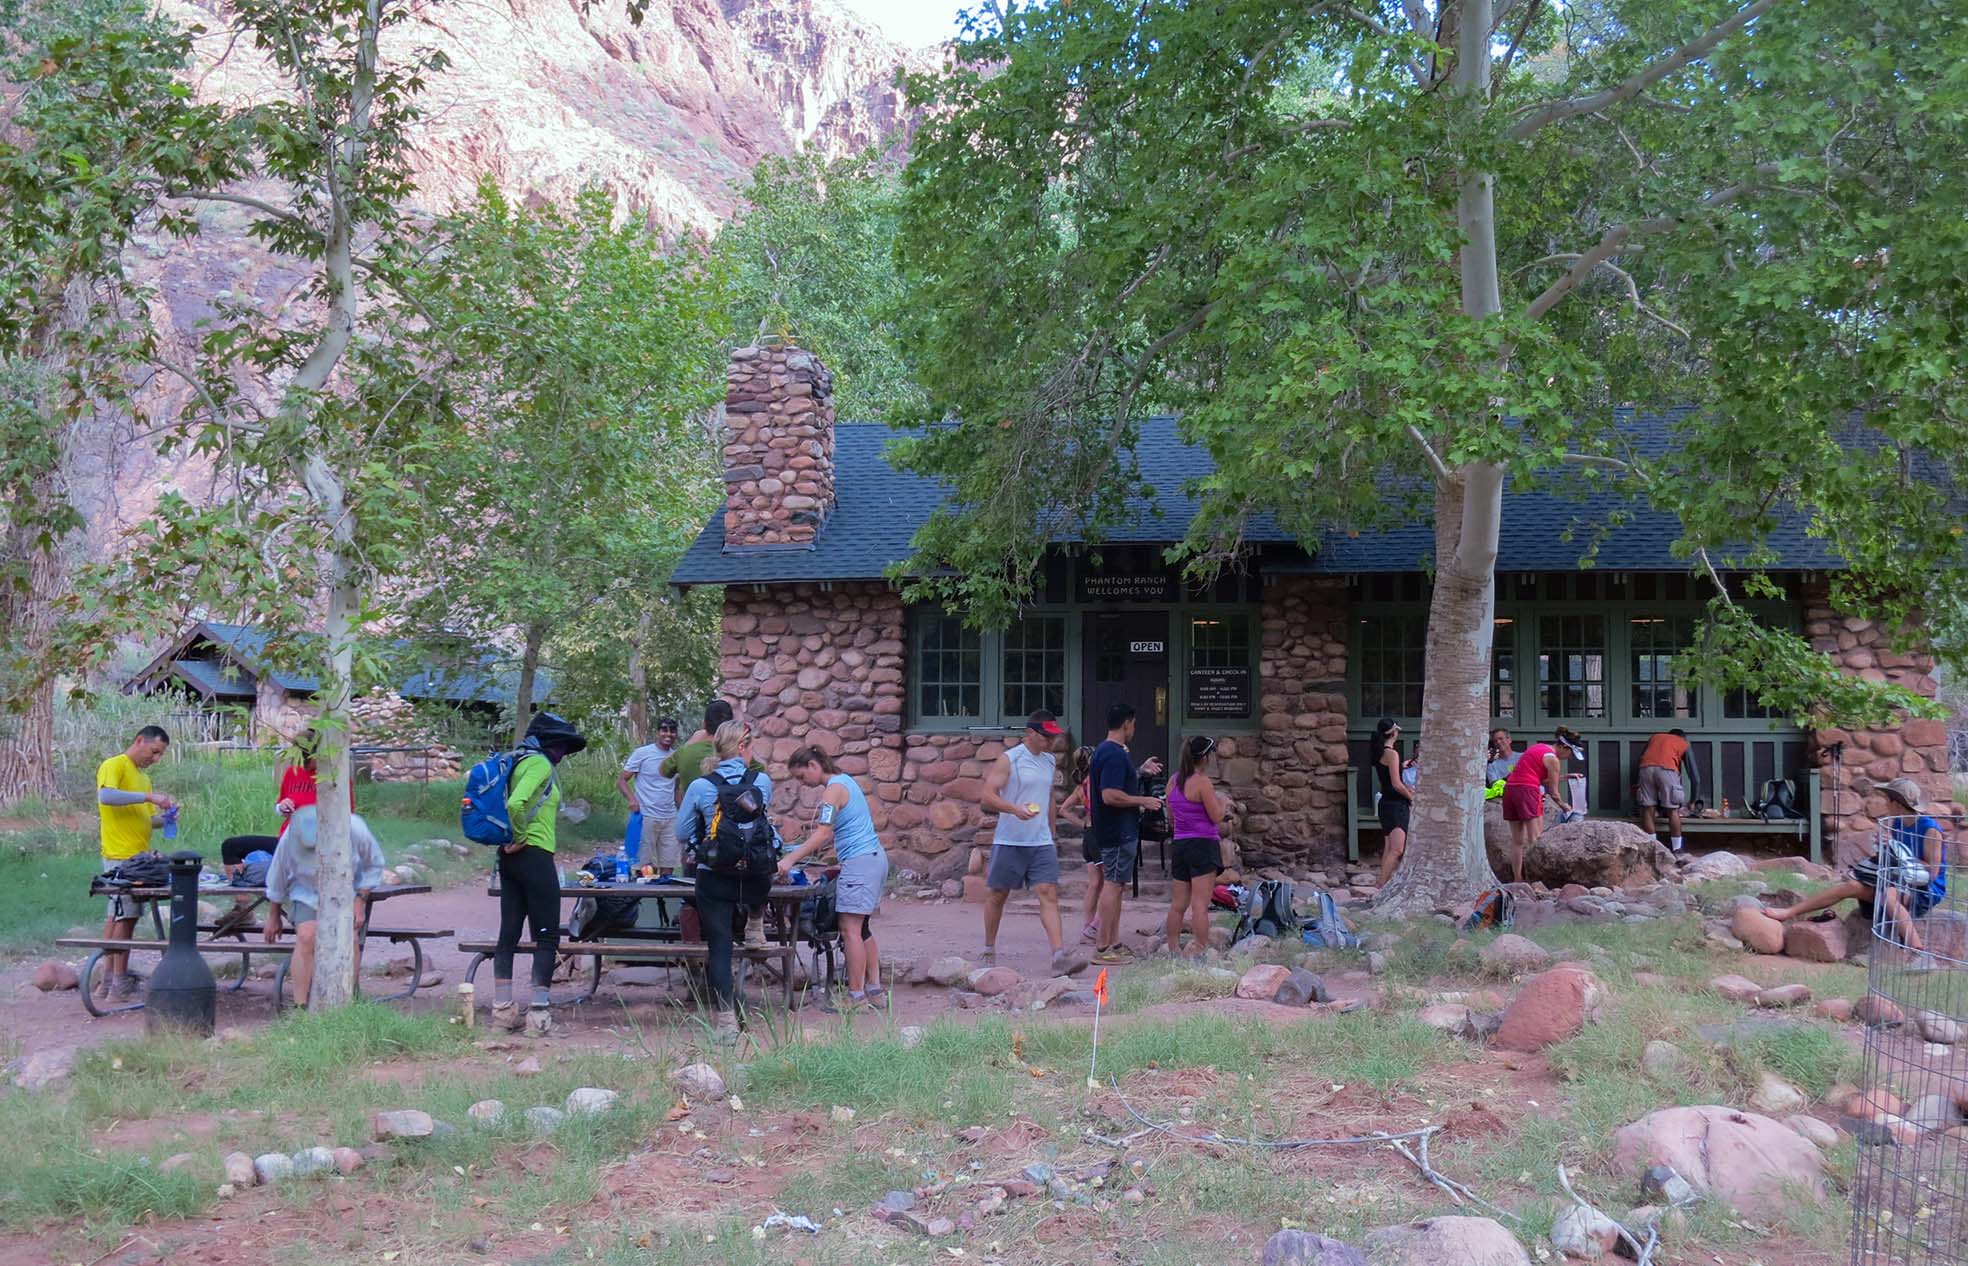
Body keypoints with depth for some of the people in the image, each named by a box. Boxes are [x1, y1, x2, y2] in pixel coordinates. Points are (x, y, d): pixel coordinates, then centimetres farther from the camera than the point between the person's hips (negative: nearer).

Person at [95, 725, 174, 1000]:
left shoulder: (142, 776, 21)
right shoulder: (114, 766, -5)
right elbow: (105, 796, -24)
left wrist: (163, 818, 2)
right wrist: (148, 797, -24)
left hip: (138, 856, 9)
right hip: (121, 855, -9)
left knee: (117, 915, 11)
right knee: (125, 916, -8)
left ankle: (109, 977, 17)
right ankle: (120, 984, -7)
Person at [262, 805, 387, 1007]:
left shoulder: (355, 829, -28)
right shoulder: (289, 838, -25)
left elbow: (374, 865, -7)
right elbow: (276, 881, -5)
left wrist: (360, 901, -15)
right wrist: (273, 917, 6)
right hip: (307, 892, 0)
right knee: (306, 937, -24)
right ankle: (300, 1006, -23)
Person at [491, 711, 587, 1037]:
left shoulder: (519, 762, 16)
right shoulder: (540, 764, -12)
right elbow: (515, 803, -27)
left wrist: (512, 839, 12)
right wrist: (520, 837, -14)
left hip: (511, 860, 9)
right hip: (535, 857, -9)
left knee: (509, 934, 10)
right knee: (547, 937, -3)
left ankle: (503, 1010, 14)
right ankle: (538, 1014, -5)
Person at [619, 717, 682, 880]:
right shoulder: (642, 753, -1)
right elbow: (621, 780, -1)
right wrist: (631, 799, -19)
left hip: (671, 818, 4)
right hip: (646, 816, -4)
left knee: (668, 866, 2)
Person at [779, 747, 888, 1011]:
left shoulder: (834, 789, -13)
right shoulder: (845, 781, 17)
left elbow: (823, 834, -23)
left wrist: (790, 859, -26)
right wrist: (811, 848, 11)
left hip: (859, 862, -10)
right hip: (874, 858, 10)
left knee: (850, 930, -9)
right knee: (862, 929, 14)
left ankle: (856, 997, -9)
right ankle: (874, 989, 17)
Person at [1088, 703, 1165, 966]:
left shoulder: (1103, 750, 14)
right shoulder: (1115, 754, -19)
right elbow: (1110, 795, -26)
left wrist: (1141, 771, 24)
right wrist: (1143, 801, -17)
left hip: (1111, 831, 11)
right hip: (1119, 832, -11)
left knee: (1114, 885, 14)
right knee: (1113, 885, -7)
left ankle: (1114, 943, 20)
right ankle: (1103, 949, -5)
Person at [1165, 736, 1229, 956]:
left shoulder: (1174, 781, 10)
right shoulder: (1202, 782, -13)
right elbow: (1217, 817, -10)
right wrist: (1224, 803, 9)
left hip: (1179, 845, 7)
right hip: (1202, 845, -7)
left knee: (1178, 905, 12)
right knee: (1200, 905, -6)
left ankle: (1173, 950, 17)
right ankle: (1200, 952, -7)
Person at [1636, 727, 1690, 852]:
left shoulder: (1655, 737, 35)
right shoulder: (1684, 744, 26)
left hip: (1646, 767, 3)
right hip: (1667, 769, -2)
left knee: (1648, 810, 7)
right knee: (1673, 810, 6)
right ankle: (1677, 849, 8)